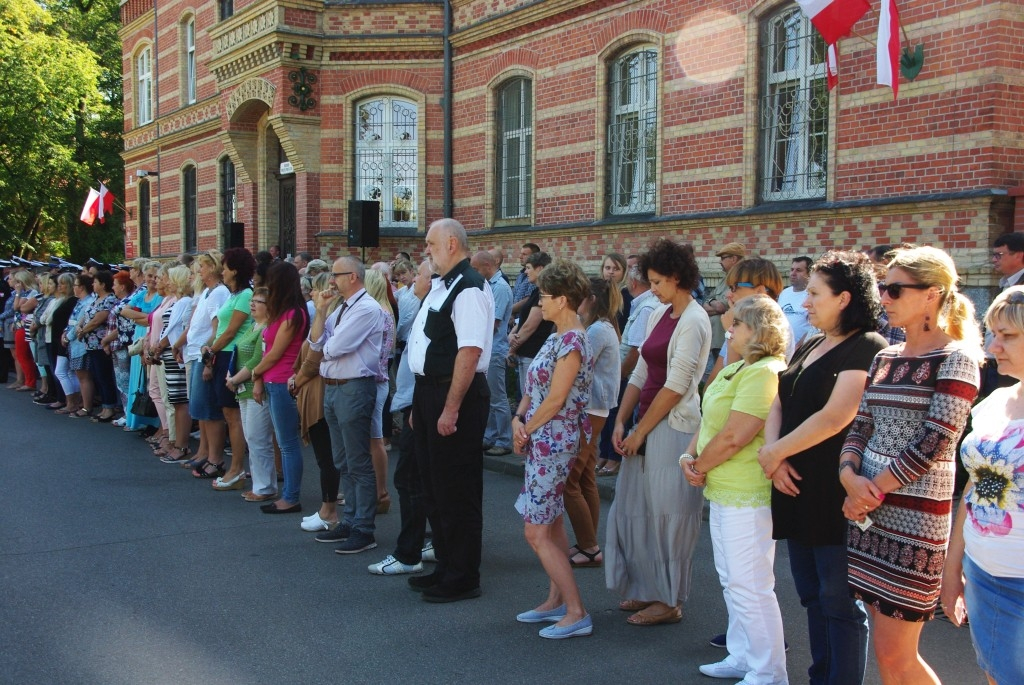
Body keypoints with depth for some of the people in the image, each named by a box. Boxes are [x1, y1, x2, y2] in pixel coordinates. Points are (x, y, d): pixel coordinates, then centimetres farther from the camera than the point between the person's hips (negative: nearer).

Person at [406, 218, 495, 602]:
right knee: (434, 484, 18)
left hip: (456, 394, -10)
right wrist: (422, 402, 18)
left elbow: (470, 352, -24)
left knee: (456, 490, 0)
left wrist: (451, 409, -26)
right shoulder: (439, 287, 14)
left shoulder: (469, 289, -17)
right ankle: (446, 567, 33)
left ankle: (463, 578, 13)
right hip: (428, 390, 10)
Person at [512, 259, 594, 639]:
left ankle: (576, 613, -3)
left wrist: (526, 430, -9)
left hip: (554, 441, -10)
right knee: (552, 524, 15)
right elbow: (534, 387, 11)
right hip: (544, 441, 10)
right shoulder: (556, 337, 12)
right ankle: (555, 601, 25)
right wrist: (519, 419, -5)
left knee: (537, 531, -8)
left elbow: (556, 399, -20)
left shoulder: (573, 341, -18)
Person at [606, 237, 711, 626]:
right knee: (635, 508, 12)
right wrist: (621, 422, 3)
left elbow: (676, 386, -16)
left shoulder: (693, 321, -12)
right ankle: (648, 589, 26)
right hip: (647, 425, 8)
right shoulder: (659, 315, 13)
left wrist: (641, 431, -12)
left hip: (674, 427, -8)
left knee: (667, 513, 0)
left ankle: (669, 601, 12)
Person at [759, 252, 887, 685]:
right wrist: (773, 456, -6)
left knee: (840, 601, 0)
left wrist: (775, 452, -12)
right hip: (797, 487, 9)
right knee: (812, 595, 16)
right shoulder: (810, 346, 16)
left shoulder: (867, 348, -12)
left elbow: (835, 418, -21)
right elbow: (778, 403, 11)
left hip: (836, 496, -9)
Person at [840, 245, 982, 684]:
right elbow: (860, 425, 11)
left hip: (914, 517, -7)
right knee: (886, 648, 12)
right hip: (871, 511, 7)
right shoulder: (885, 357, 12)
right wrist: (849, 475, -9)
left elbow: (935, 443, -16)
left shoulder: (956, 359, -9)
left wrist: (873, 490, -13)